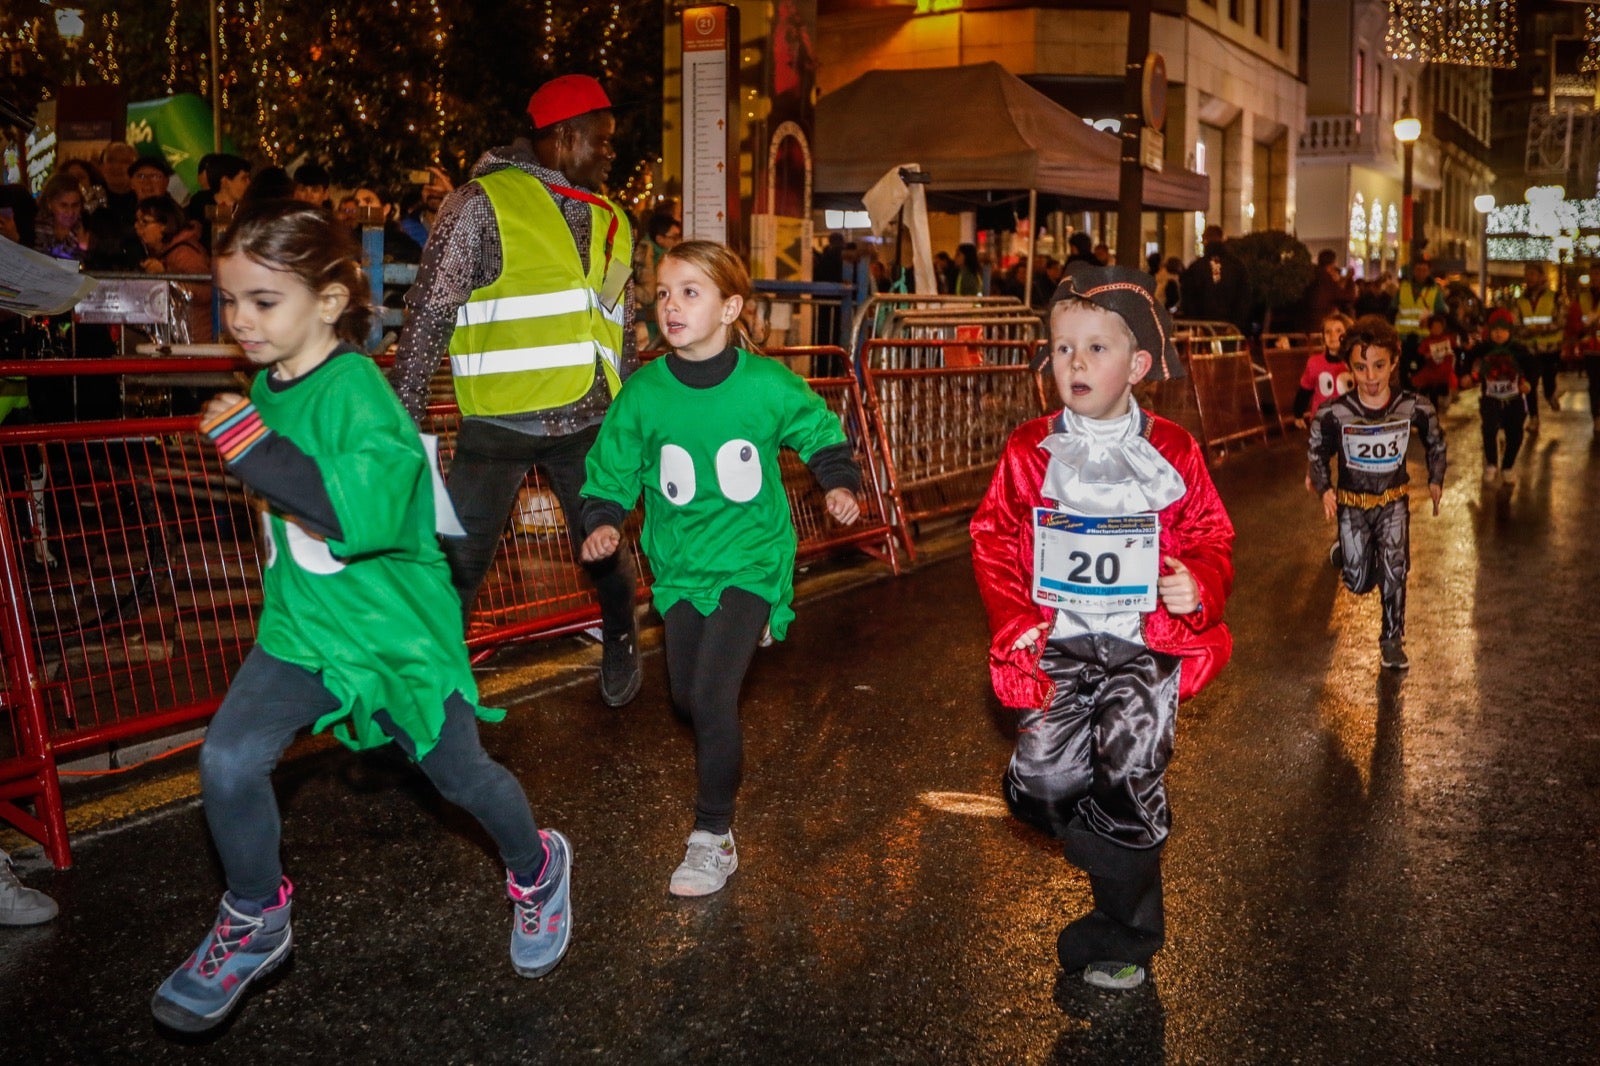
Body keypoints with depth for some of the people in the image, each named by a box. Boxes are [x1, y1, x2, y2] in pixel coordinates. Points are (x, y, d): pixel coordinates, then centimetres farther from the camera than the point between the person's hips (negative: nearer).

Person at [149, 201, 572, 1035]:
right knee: (228, 758, -9)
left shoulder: (355, 389, -23)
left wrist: (253, 446, -35)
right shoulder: (266, 386, 2)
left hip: (395, 625, -6)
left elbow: (365, 509, -40)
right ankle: (255, 923, 15)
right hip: (301, 621, 6)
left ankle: (537, 870, 41)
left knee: (458, 771, 10)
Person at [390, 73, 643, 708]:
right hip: (498, 423, -5)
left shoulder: (610, 221, 12)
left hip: (587, 423, 5)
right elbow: (429, 317, -9)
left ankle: (621, 650, 39)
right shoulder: (484, 204, -7)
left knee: (606, 552, 14)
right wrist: (402, 417, -14)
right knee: (459, 564, 0)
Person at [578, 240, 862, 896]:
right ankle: (722, 759, 50)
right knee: (686, 694, 14)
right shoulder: (643, 393, -8)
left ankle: (714, 837, 1)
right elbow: (612, 469, 5)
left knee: (713, 694, -15)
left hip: (751, 561, -4)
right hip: (680, 565, 4)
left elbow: (819, 433, 7)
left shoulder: (767, 384, -12)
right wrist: (602, 522, -11)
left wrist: (839, 484, -5)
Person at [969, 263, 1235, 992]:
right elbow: (994, 539, 8)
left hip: (1147, 641, -1)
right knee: (1041, 778, -12)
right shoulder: (1029, 452, 3)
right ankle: (1127, 863, 22)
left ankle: (1123, 934, 12)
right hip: (1057, 643, 2)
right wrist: (1013, 618, -4)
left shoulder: (1173, 454, 1)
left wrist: (1198, 588, -12)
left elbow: (1210, 539, 9)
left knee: (1129, 773, -13)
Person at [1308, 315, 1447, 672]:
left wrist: (1435, 480, 5)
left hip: (1393, 501, 0)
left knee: (1394, 570, -12)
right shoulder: (1335, 412, -21)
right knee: (1359, 584, 5)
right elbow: (1317, 450, -1)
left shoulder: (1413, 407, -16)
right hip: (1352, 503, 0)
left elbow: (1435, 441, 6)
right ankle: (1342, 552, 40)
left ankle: (1392, 639, 6)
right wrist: (1324, 489, -7)